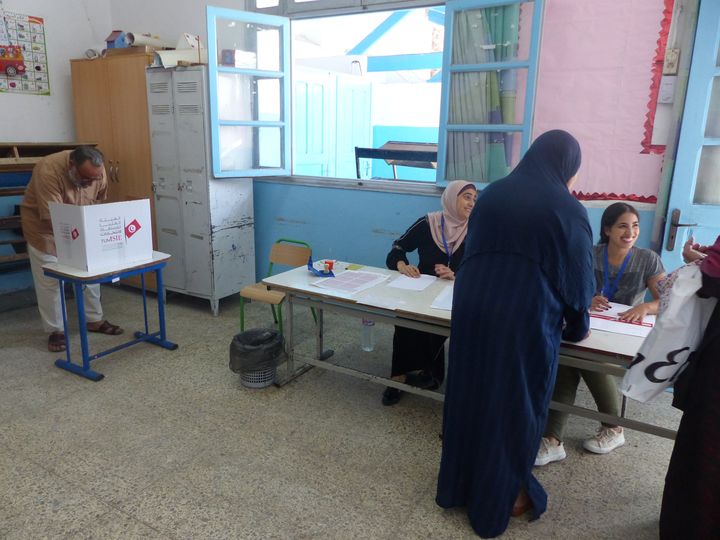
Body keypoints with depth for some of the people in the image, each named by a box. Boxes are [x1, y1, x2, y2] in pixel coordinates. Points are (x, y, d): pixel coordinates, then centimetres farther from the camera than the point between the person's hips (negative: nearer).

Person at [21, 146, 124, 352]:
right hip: (44, 227, -5)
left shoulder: (97, 172, -18)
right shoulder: (48, 171, -35)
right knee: (49, 280, -1)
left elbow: (99, 203, -1)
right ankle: (55, 330, 10)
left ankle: (95, 320, 21)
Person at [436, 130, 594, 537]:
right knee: (516, 403, 12)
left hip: (473, 307, 5)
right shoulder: (568, 209, -3)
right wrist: (578, 327, 20)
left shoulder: (492, 194, 10)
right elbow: (579, 276, 3)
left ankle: (459, 485, 35)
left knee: (470, 395, 17)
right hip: (527, 319, -4)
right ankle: (501, 497, 29)